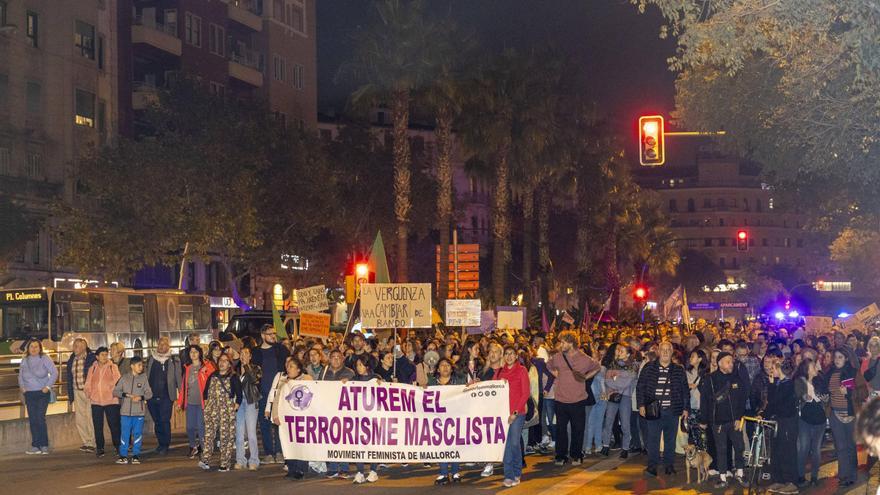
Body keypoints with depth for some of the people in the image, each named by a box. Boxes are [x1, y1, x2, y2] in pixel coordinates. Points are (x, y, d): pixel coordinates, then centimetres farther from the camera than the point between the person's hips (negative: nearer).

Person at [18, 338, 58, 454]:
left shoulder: (44, 359, -5)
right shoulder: (25, 360, 8)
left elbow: (54, 372, -6)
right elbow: (20, 375, 20)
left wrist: (48, 386, -10)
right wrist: (22, 386, 5)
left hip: (42, 393, -5)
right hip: (29, 394, 5)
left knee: (40, 419, -11)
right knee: (32, 420, 3)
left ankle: (44, 446, -5)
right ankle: (35, 446, 6)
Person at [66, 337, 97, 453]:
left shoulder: (92, 358, -9)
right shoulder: (72, 360, 10)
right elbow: (69, 378, 16)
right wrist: (70, 394, 12)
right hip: (77, 392, 7)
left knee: (90, 417, -6)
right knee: (79, 418, 7)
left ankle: (92, 443, 2)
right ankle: (86, 442, 17)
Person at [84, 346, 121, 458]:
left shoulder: (113, 367, 3)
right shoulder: (93, 368, 10)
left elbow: (118, 381, -1)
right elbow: (88, 384, 14)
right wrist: (89, 394, 2)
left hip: (111, 401, -2)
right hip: (96, 402, 2)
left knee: (114, 425, -2)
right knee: (98, 427, 4)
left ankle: (118, 447, 8)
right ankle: (99, 448, 12)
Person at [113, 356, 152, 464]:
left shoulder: (144, 378, 3)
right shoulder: (124, 378, 3)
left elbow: (149, 393, 2)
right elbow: (115, 391, 2)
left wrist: (141, 397, -15)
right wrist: (126, 395, -11)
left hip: (139, 412, 0)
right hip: (126, 411, 0)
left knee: (137, 433, 3)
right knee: (125, 433, 1)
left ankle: (136, 455, 11)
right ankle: (123, 455, 7)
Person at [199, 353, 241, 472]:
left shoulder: (233, 378, 1)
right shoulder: (212, 376, 14)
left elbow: (239, 394, 0)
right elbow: (205, 392, 20)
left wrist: (235, 407, -4)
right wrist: (206, 403, 10)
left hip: (227, 410, -3)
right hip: (212, 410, 4)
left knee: (226, 437, -3)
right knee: (209, 434, -6)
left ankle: (225, 464, 1)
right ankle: (205, 460, -13)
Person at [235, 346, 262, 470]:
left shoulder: (255, 368, 4)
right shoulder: (236, 369, 13)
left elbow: (255, 379, -15)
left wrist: (246, 366, -10)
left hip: (251, 401, -4)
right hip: (239, 402, 4)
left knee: (251, 432, -7)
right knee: (239, 433, 3)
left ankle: (254, 461, -2)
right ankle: (240, 460, 10)